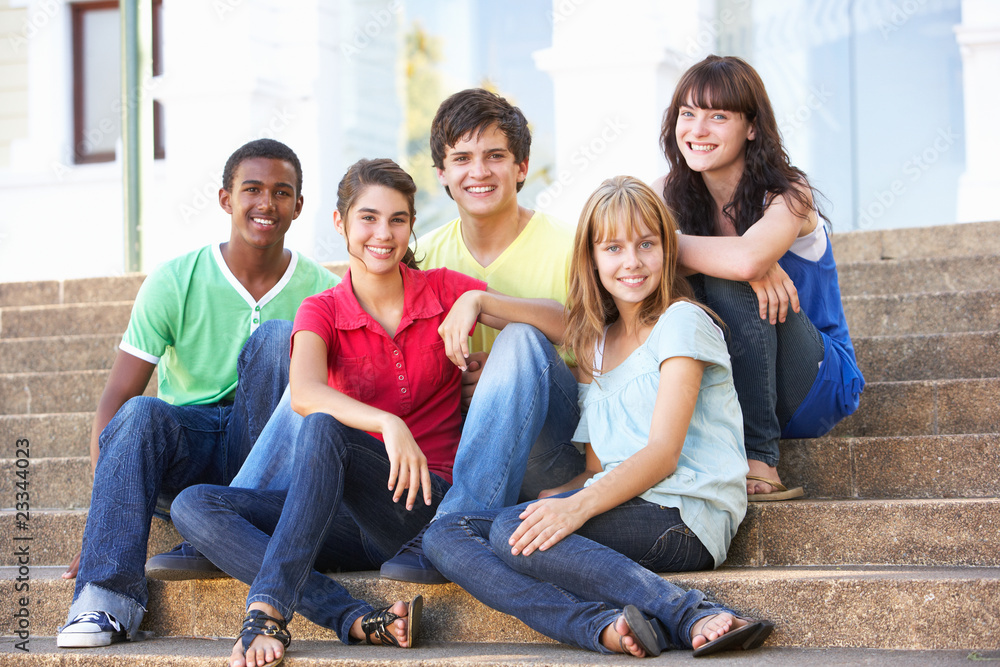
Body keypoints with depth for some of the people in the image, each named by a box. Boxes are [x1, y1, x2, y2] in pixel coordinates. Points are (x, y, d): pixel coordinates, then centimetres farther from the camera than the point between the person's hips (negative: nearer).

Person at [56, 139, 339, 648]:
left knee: (276, 335, -23)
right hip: (186, 446, 0)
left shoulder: (322, 292, -1)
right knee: (140, 414, -33)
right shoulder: (174, 283, -5)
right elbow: (115, 401, -8)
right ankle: (108, 597, -37)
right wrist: (108, 515, -18)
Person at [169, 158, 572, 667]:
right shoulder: (322, 311, 4)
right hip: (355, 520, 3)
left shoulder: (443, 292, 4)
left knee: (323, 429, -31)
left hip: (427, 504, -3)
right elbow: (304, 394, -20)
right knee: (194, 508, -18)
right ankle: (359, 621, -33)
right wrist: (387, 424, -36)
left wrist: (479, 301, -21)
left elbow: (564, 325, -6)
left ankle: (267, 611, -38)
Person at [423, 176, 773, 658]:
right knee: (443, 536, -11)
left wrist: (579, 506, -27)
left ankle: (692, 620, -32)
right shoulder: (597, 343, 22)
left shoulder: (681, 322, 0)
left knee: (511, 533, -29)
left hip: (683, 515, -7)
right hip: (622, 504, 8)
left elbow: (664, 451, -12)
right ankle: (606, 627, -31)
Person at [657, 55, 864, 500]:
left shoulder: (788, 196, -16)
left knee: (728, 280, -28)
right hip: (722, 391, 4)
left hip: (813, 389, -4)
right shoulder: (672, 196, 0)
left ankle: (757, 460, -27)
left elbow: (746, 259, -38)